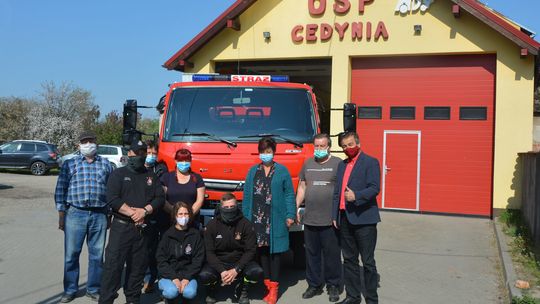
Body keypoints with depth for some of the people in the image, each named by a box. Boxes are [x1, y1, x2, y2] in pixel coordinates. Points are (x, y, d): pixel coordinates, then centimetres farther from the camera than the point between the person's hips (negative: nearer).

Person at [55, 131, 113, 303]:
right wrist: (61, 215, 0)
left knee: (97, 254, 7)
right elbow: (60, 190, 4)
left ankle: (93, 289, 20)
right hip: (75, 214, -1)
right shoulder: (70, 164, 6)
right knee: (71, 254, 4)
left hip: (99, 215, 1)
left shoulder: (106, 164, 9)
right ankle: (70, 290, 18)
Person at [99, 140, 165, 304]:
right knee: (113, 264, -7)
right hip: (121, 226, -3)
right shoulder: (118, 174, 4)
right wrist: (132, 212, -15)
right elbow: (112, 199, -8)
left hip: (143, 228, 4)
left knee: (138, 266, 9)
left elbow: (160, 198, 5)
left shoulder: (151, 176, 15)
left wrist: (145, 211, -11)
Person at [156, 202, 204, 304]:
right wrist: (173, 278, -16)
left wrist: (187, 278, -13)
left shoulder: (195, 234, 2)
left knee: (190, 292, -29)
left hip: (187, 275, 1)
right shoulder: (168, 235, 0)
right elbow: (161, 260, -3)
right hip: (168, 275, -1)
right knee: (172, 292, -31)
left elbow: (198, 259, 0)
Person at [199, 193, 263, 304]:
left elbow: (251, 250, -8)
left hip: (240, 262, 0)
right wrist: (222, 271, -24)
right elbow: (209, 252, -9)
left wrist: (236, 270, -21)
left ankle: (242, 291, 6)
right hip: (218, 262, 0)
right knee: (204, 275, -30)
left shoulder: (245, 224, -7)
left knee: (257, 272, -29)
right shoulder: (212, 225, -6)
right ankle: (211, 290, 8)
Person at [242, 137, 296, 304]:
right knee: (261, 251, 5)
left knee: (274, 251, 1)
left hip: (275, 219, -2)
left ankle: (274, 287, 6)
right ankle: (267, 283, 16)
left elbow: (289, 194, 2)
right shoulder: (253, 171, 12)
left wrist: (290, 215, -5)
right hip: (257, 218, 3)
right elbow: (247, 194, 10)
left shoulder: (282, 171, 4)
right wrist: (245, 216, 4)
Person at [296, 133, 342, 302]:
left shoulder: (338, 163, -1)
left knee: (332, 254, 3)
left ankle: (333, 286, 17)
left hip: (330, 220, -4)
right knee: (312, 253, 11)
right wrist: (296, 207, 9)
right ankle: (314, 284, 23)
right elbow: (302, 187, 18)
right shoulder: (307, 164, 14)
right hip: (309, 218, 4)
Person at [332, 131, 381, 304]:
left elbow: (374, 188, -14)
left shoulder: (370, 162, -4)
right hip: (345, 219, 7)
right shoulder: (342, 165, 17)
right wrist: (335, 216, 13)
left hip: (363, 219, -7)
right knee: (349, 260, 13)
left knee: (368, 262, 1)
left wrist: (356, 196, -28)